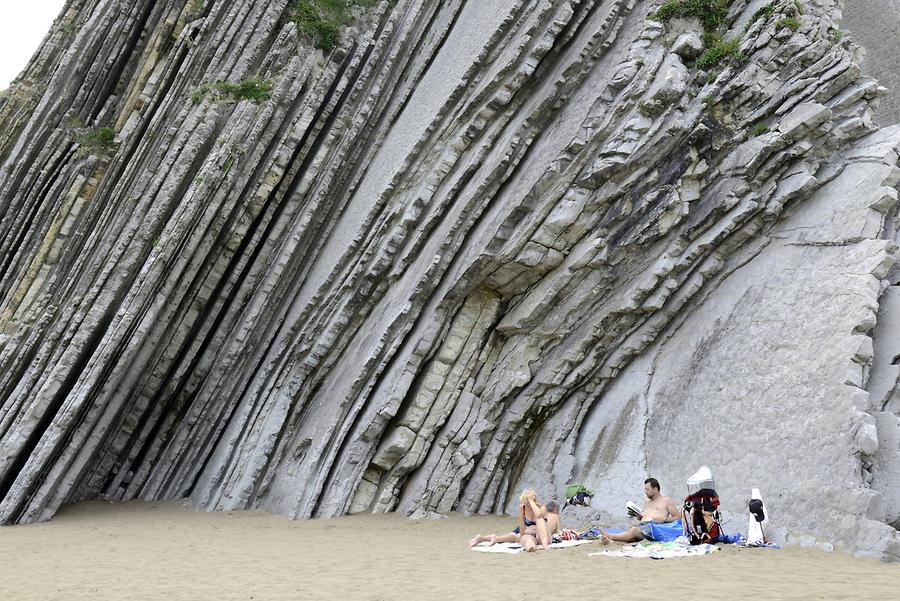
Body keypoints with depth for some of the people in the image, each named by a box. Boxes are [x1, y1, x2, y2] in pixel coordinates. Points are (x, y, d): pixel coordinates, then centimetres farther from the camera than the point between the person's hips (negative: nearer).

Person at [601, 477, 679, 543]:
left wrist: (664, 520, -10)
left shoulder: (666, 501, 12)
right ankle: (611, 540, -58)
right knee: (630, 530, -31)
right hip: (641, 525, 6)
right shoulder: (647, 501, 33)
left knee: (634, 530, -37)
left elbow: (678, 516, 7)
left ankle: (612, 536, -56)